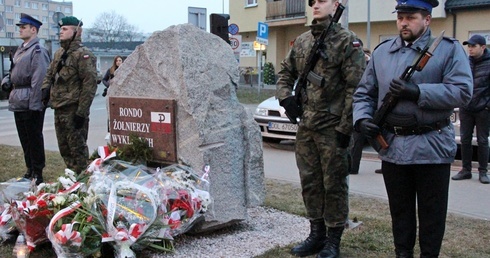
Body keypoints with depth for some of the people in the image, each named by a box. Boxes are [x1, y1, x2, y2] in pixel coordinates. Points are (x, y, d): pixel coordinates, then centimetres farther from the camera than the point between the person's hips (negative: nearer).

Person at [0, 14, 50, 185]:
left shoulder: (38, 50, -13)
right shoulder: (21, 49, 15)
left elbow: (39, 79, -19)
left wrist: (34, 104, -21)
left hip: (31, 102, -9)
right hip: (18, 101, 9)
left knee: (34, 138, 0)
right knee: (24, 138, 14)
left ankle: (38, 174, 10)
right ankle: (30, 170, 25)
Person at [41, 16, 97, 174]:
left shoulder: (82, 55, -11)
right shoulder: (59, 53, 16)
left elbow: (90, 84, -17)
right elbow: (50, 73, 27)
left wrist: (82, 112, -19)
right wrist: (46, 87, 4)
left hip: (73, 110, -9)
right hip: (59, 109, 9)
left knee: (77, 148, -3)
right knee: (64, 148, 16)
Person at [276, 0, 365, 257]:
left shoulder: (347, 41, -7)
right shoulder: (301, 41, 11)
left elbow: (355, 88, -13)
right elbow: (285, 73, 23)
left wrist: (345, 127, -16)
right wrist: (285, 97, 3)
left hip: (333, 128, -6)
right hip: (305, 127, 6)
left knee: (334, 184, 3)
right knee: (310, 182, 13)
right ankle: (316, 234, 28)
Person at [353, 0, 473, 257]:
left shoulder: (449, 49, -3)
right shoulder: (381, 52, 10)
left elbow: (462, 91, -14)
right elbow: (364, 93, 12)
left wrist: (418, 92, -22)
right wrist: (362, 118, -7)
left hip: (432, 146, -3)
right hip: (392, 146, 4)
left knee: (431, 213, 9)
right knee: (399, 210, 16)